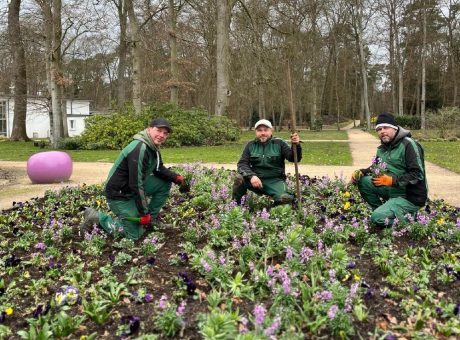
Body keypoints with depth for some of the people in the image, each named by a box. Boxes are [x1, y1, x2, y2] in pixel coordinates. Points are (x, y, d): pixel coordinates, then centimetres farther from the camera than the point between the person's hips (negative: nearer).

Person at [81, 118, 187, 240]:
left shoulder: (153, 147, 1)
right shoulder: (139, 150, -28)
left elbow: (159, 169, 17)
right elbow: (136, 184, -29)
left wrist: (175, 177, -3)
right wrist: (144, 212, -22)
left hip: (133, 187, 9)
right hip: (119, 194, -9)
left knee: (165, 183, 3)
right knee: (134, 234, -4)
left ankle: (149, 219, 11)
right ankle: (96, 217, 6)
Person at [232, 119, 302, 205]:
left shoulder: (279, 143, 4)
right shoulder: (251, 145, 6)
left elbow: (293, 158, -5)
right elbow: (242, 164, -2)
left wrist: (296, 146, -27)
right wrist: (251, 176, -22)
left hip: (275, 181, -1)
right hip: (256, 179, 1)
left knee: (285, 198, -30)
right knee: (239, 178, -28)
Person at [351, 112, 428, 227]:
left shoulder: (408, 145, -16)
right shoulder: (382, 148, 9)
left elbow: (418, 175, -21)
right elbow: (376, 168, 20)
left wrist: (392, 180, -27)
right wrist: (361, 172, 0)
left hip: (410, 197, -8)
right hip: (393, 190, 8)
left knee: (378, 218, -24)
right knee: (363, 181, -7)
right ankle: (382, 210, 4)